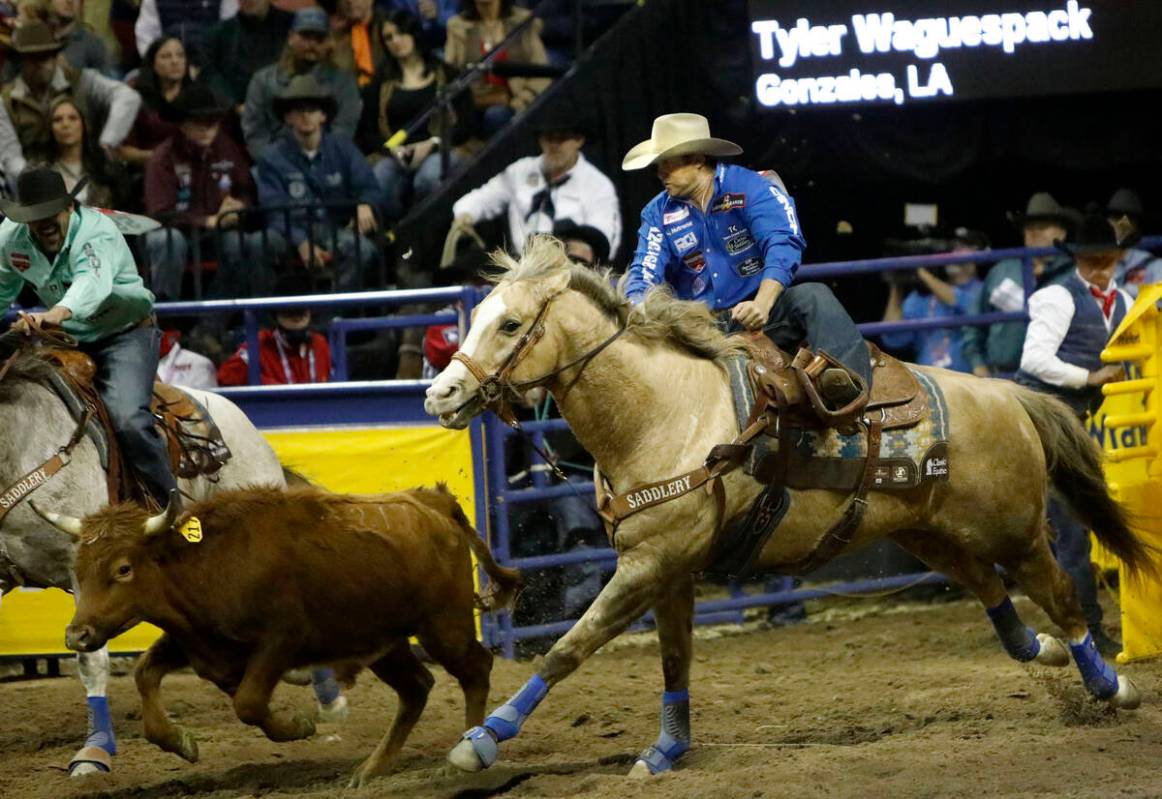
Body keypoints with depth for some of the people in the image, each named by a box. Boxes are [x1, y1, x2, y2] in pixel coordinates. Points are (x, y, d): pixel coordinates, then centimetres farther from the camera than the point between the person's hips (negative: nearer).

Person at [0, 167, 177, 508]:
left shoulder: (97, 232, -28)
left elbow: (94, 281, -51)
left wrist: (58, 313, -70)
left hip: (126, 334, -7)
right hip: (68, 340, 7)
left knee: (127, 419, -27)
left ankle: (171, 503, -16)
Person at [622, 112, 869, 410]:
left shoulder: (752, 188, -8)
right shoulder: (659, 214, 7)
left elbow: (783, 245, -22)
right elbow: (644, 274, -1)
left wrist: (761, 305, -40)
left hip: (761, 314, -4)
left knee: (813, 297, -34)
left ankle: (848, 380, -55)